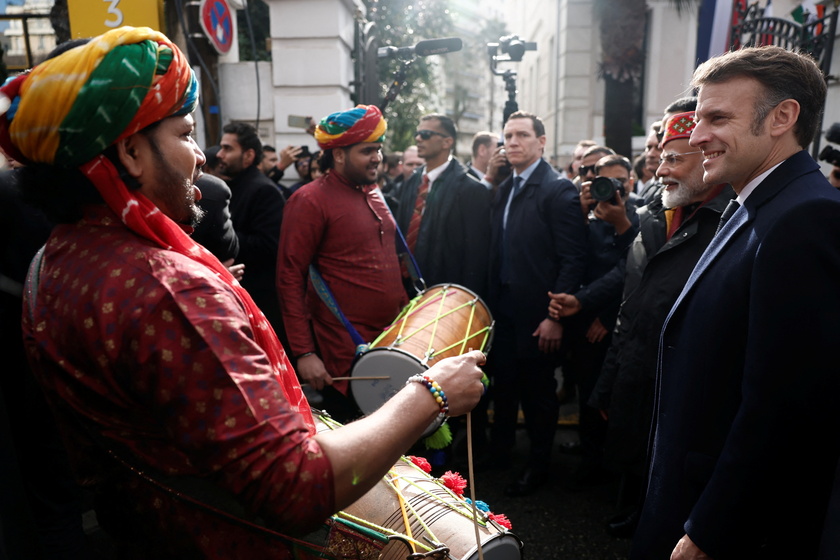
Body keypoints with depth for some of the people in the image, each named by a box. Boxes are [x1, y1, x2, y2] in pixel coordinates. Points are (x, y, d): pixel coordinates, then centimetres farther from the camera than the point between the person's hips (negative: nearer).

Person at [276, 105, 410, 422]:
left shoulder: (373, 193, 11)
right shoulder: (311, 201, -11)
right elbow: (289, 279, -13)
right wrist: (304, 353, -16)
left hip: (391, 340, 7)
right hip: (345, 355, -7)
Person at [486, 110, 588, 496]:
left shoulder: (559, 190, -11)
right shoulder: (503, 190, 12)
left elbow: (573, 259, -16)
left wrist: (556, 316, -19)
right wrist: (491, 301, 8)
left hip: (536, 313, -6)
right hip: (502, 308, 7)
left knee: (537, 392, 8)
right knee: (503, 384, 18)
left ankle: (539, 465, 28)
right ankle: (499, 451, 38)